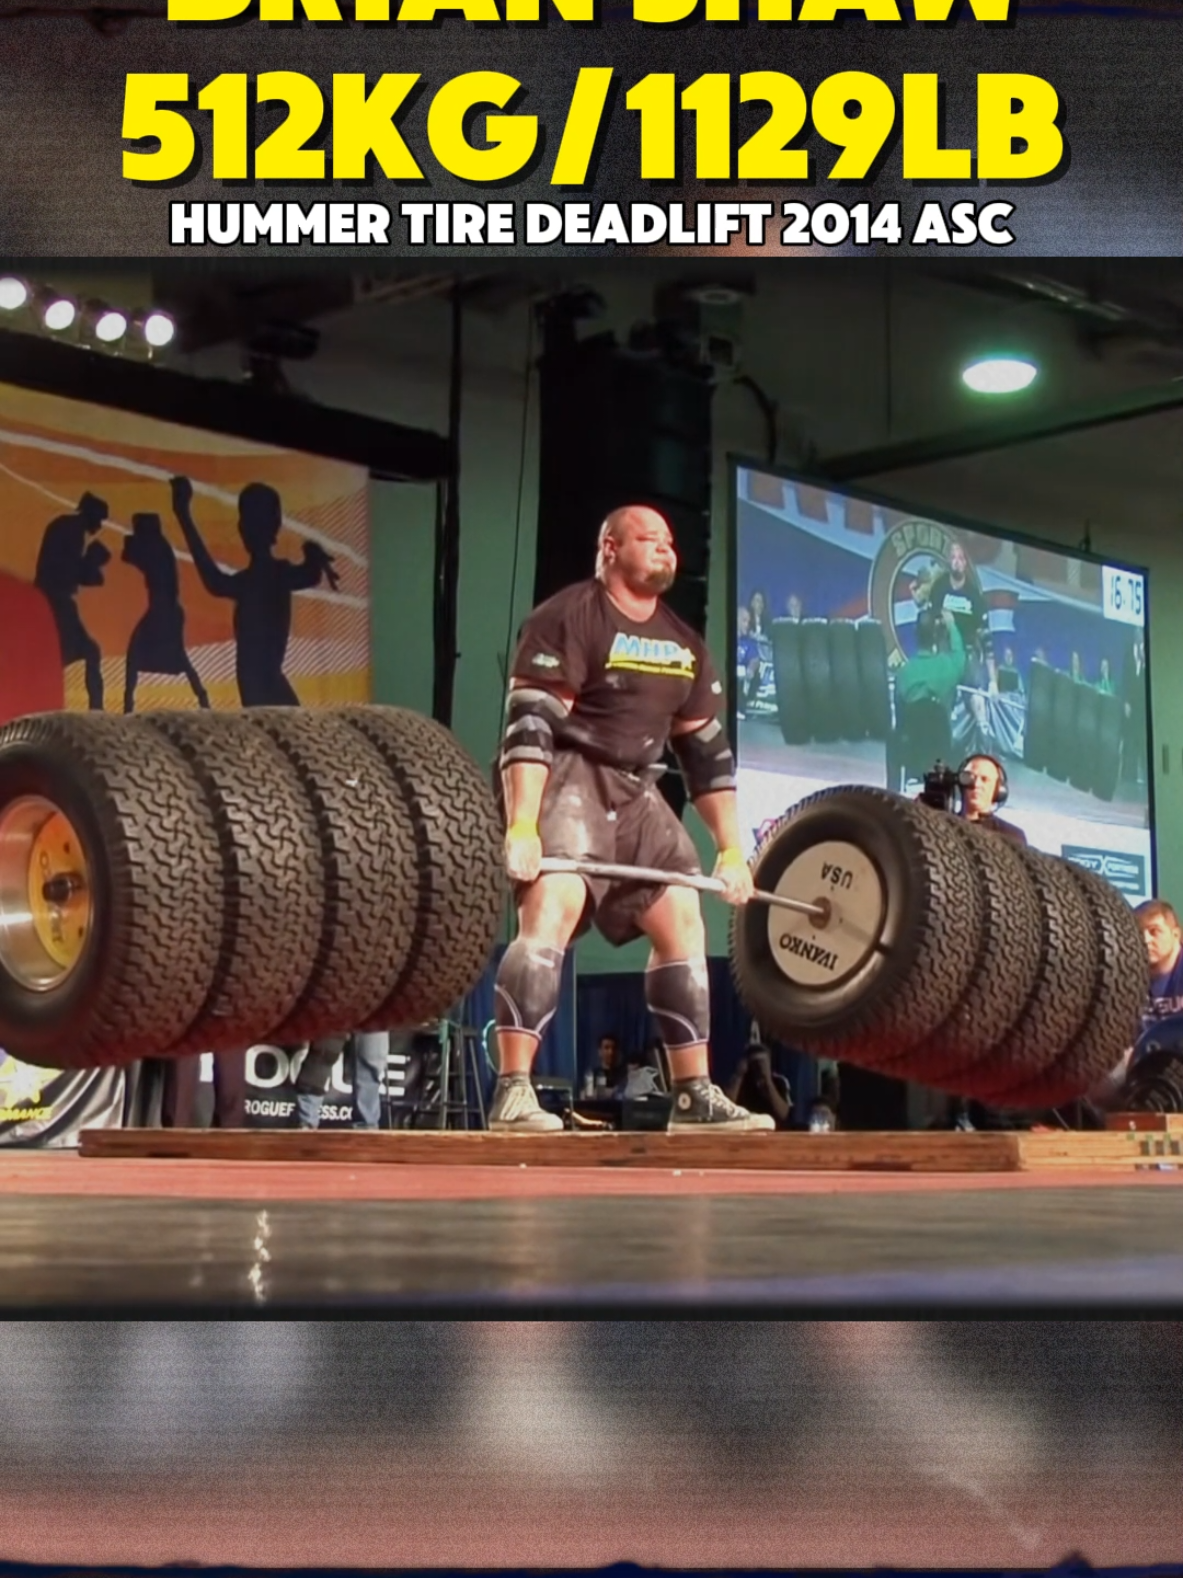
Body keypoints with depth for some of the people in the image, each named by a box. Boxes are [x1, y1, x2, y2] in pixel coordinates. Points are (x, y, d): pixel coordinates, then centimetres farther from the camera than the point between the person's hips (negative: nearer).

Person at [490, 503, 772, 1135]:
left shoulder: (683, 644, 12)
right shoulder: (569, 617, -11)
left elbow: (708, 750, 14)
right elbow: (529, 726, -21)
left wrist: (731, 850, 9)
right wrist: (522, 828, -31)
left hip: (635, 790, 8)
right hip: (566, 781, -8)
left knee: (683, 924, 3)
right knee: (551, 912, -26)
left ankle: (695, 1098, 9)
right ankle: (513, 1094, -28)